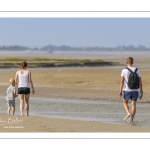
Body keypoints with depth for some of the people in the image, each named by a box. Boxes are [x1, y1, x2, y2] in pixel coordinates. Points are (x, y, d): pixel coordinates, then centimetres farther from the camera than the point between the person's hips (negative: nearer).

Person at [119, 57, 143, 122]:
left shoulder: (124, 70, -8)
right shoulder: (137, 70, 0)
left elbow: (122, 81, -10)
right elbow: (140, 81, 4)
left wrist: (120, 91, -5)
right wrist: (141, 89, 19)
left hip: (127, 90, -2)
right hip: (135, 90, 2)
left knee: (125, 102, 19)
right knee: (133, 104, 6)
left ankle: (128, 113, -4)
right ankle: (132, 119, 3)